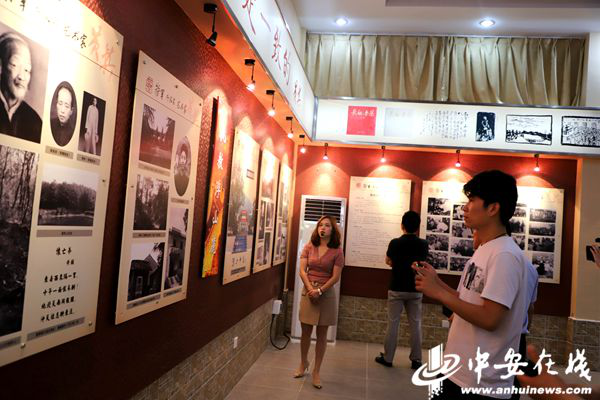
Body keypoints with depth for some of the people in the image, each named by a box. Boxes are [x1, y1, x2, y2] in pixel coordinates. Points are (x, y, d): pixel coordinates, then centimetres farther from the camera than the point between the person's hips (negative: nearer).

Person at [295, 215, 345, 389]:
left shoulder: (337, 251, -5)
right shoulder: (309, 247, 2)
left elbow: (335, 277, -9)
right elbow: (302, 270, -4)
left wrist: (320, 291, -17)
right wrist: (311, 289, -15)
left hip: (326, 294, -2)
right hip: (308, 292, 2)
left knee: (321, 335, 6)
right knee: (305, 332, 11)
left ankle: (316, 371, 17)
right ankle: (303, 364, 33)